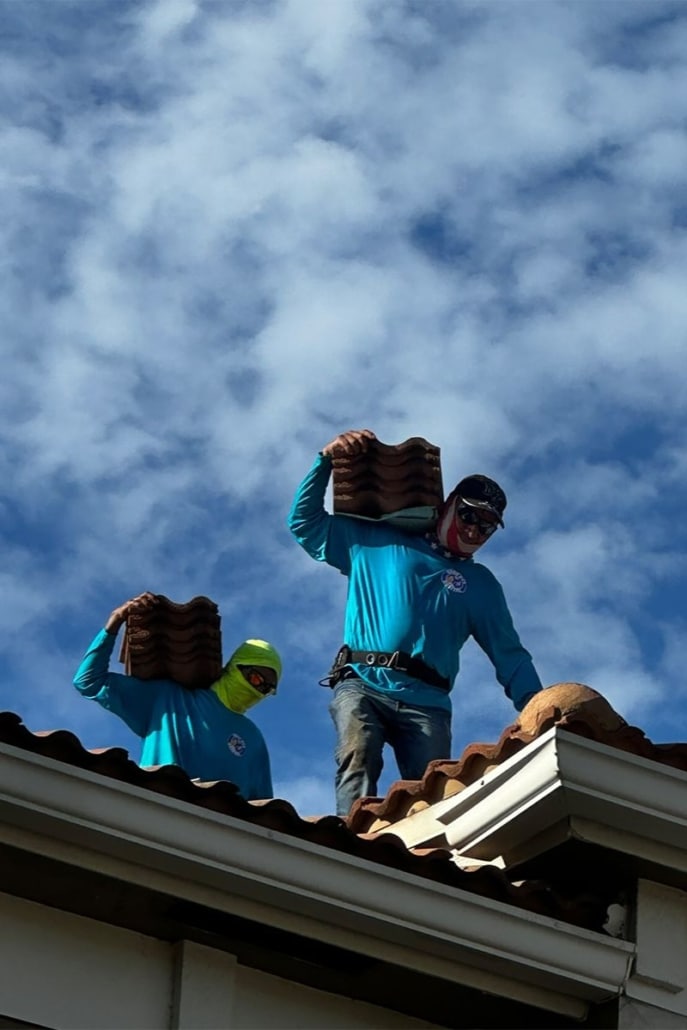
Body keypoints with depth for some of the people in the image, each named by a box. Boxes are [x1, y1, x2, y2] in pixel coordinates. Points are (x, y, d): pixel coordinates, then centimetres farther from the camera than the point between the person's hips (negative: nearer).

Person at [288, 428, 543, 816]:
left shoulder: (481, 584, 26)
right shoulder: (378, 542, 22)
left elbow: (511, 657, 21)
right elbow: (306, 521, 24)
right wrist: (327, 461, 13)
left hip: (426, 702, 2)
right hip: (361, 685, -2)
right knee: (358, 758, -32)